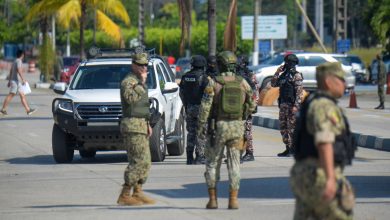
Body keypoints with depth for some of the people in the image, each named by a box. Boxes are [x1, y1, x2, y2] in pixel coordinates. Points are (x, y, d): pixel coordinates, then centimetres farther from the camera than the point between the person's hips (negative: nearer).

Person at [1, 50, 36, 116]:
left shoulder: (15, 61, 18)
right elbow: (19, 70, -22)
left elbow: (11, 72, 22)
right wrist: (23, 79, -22)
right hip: (15, 81, -10)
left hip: (16, 81, 10)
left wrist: (9, 81, 25)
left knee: (22, 95, 7)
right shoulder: (19, 61, -10)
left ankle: (28, 110, 6)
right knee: (11, 95, -10)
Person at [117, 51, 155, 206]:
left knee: (145, 162, 11)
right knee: (139, 161, -15)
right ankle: (125, 195, -15)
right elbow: (131, 98, -29)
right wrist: (142, 82, -23)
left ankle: (137, 193, 15)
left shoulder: (139, 82, 20)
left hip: (141, 126, 10)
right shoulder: (128, 81, -11)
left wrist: (147, 123, 22)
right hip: (132, 126, -10)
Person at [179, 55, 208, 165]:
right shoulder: (203, 77, -12)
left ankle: (190, 157, 12)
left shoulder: (185, 77, 7)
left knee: (191, 132, 12)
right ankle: (200, 157, -6)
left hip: (189, 108, 6)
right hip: (200, 108, -6)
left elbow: (181, 93, 13)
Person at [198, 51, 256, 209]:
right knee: (234, 164, 5)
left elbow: (205, 107, -11)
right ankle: (233, 200, 0)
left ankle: (212, 199, 7)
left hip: (218, 126, -2)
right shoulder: (242, 83, 2)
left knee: (212, 163, 9)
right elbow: (251, 105, 9)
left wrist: (201, 125, -5)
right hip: (237, 126, 2)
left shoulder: (213, 83, -7)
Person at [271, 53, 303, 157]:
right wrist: (277, 73, 6)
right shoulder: (284, 74, 16)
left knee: (292, 127, -6)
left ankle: (294, 148, -2)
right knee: (283, 127, 9)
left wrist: (296, 105, -22)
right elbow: (273, 84, 19)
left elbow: (299, 91, -15)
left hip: (291, 105, -9)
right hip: (283, 104, 9)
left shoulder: (296, 75, -9)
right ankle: (288, 148, 15)